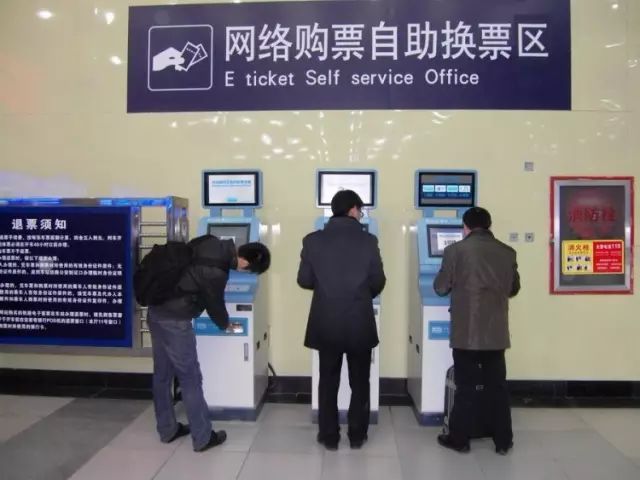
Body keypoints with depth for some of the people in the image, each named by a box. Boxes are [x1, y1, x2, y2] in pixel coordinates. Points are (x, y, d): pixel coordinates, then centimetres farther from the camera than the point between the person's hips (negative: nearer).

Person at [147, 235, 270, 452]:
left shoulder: (213, 243, -2)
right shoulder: (216, 272, -23)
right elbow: (214, 304, -7)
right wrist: (226, 324, 13)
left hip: (157, 309, 9)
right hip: (174, 319, -9)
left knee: (162, 373, 17)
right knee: (190, 378, 2)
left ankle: (167, 429, 31)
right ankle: (203, 437, 14)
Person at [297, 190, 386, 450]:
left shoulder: (313, 240, -5)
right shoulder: (368, 241, -8)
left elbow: (304, 280, -1)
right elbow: (378, 282, -3)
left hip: (326, 324, 1)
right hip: (360, 324, -1)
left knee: (328, 382, 14)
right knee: (360, 382, 15)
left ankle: (329, 436, 23)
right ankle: (357, 435, 26)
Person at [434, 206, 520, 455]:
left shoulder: (456, 250, -8)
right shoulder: (507, 252, 4)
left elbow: (440, 288, -1)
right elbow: (514, 289, 14)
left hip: (466, 331, -3)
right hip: (496, 331, 3)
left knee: (465, 386, 7)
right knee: (497, 385, 13)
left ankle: (459, 439, 18)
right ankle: (503, 441, 23)